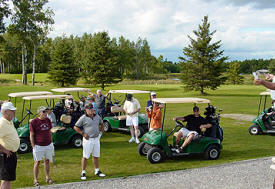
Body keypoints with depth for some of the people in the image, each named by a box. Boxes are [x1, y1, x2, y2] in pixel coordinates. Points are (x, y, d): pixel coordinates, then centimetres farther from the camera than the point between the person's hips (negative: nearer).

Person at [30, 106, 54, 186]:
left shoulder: (48, 120, 6)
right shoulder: (34, 122, -10)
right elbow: (31, 136, -7)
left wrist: (51, 142, 13)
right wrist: (33, 147, -10)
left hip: (48, 145, 5)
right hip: (38, 146, -5)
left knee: (47, 161, 12)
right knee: (37, 162, 4)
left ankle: (47, 178, 24)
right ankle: (35, 180, 13)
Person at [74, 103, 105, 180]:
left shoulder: (97, 116, 6)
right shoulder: (83, 118, -10)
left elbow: (101, 124, 25)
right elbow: (75, 127, -6)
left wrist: (100, 132, 13)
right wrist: (83, 133, -12)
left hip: (96, 139, 5)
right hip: (88, 139, -5)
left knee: (96, 156, 14)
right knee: (85, 157, 0)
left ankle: (97, 171, 26)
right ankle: (83, 172, 10)